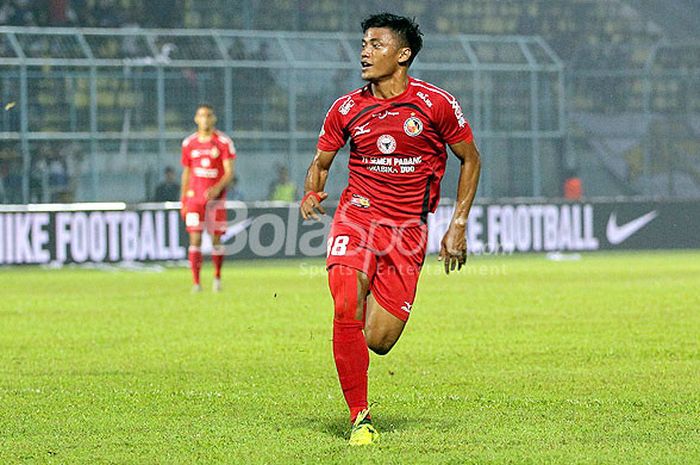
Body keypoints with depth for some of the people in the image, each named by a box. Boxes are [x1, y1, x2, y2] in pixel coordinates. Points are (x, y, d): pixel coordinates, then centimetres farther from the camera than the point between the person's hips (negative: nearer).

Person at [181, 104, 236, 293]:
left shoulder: (224, 142, -2)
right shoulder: (189, 143, 8)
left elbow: (229, 172, -6)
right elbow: (186, 173, 15)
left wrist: (218, 188, -24)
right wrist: (183, 201, 12)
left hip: (215, 197, -1)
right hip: (194, 197, 1)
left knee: (216, 239, 3)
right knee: (195, 239, -8)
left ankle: (217, 277, 23)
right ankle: (196, 282, -9)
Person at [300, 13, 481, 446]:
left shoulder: (436, 104, -3)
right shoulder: (347, 108, 3)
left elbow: (470, 159, 9)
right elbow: (321, 162, 15)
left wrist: (458, 226, 3)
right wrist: (312, 193, -8)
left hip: (408, 230, -1)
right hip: (357, 215, 1)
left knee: (378, 342, -8)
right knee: (346, 308, -25)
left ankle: (377, 304, 32)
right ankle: (360, 418, -11)